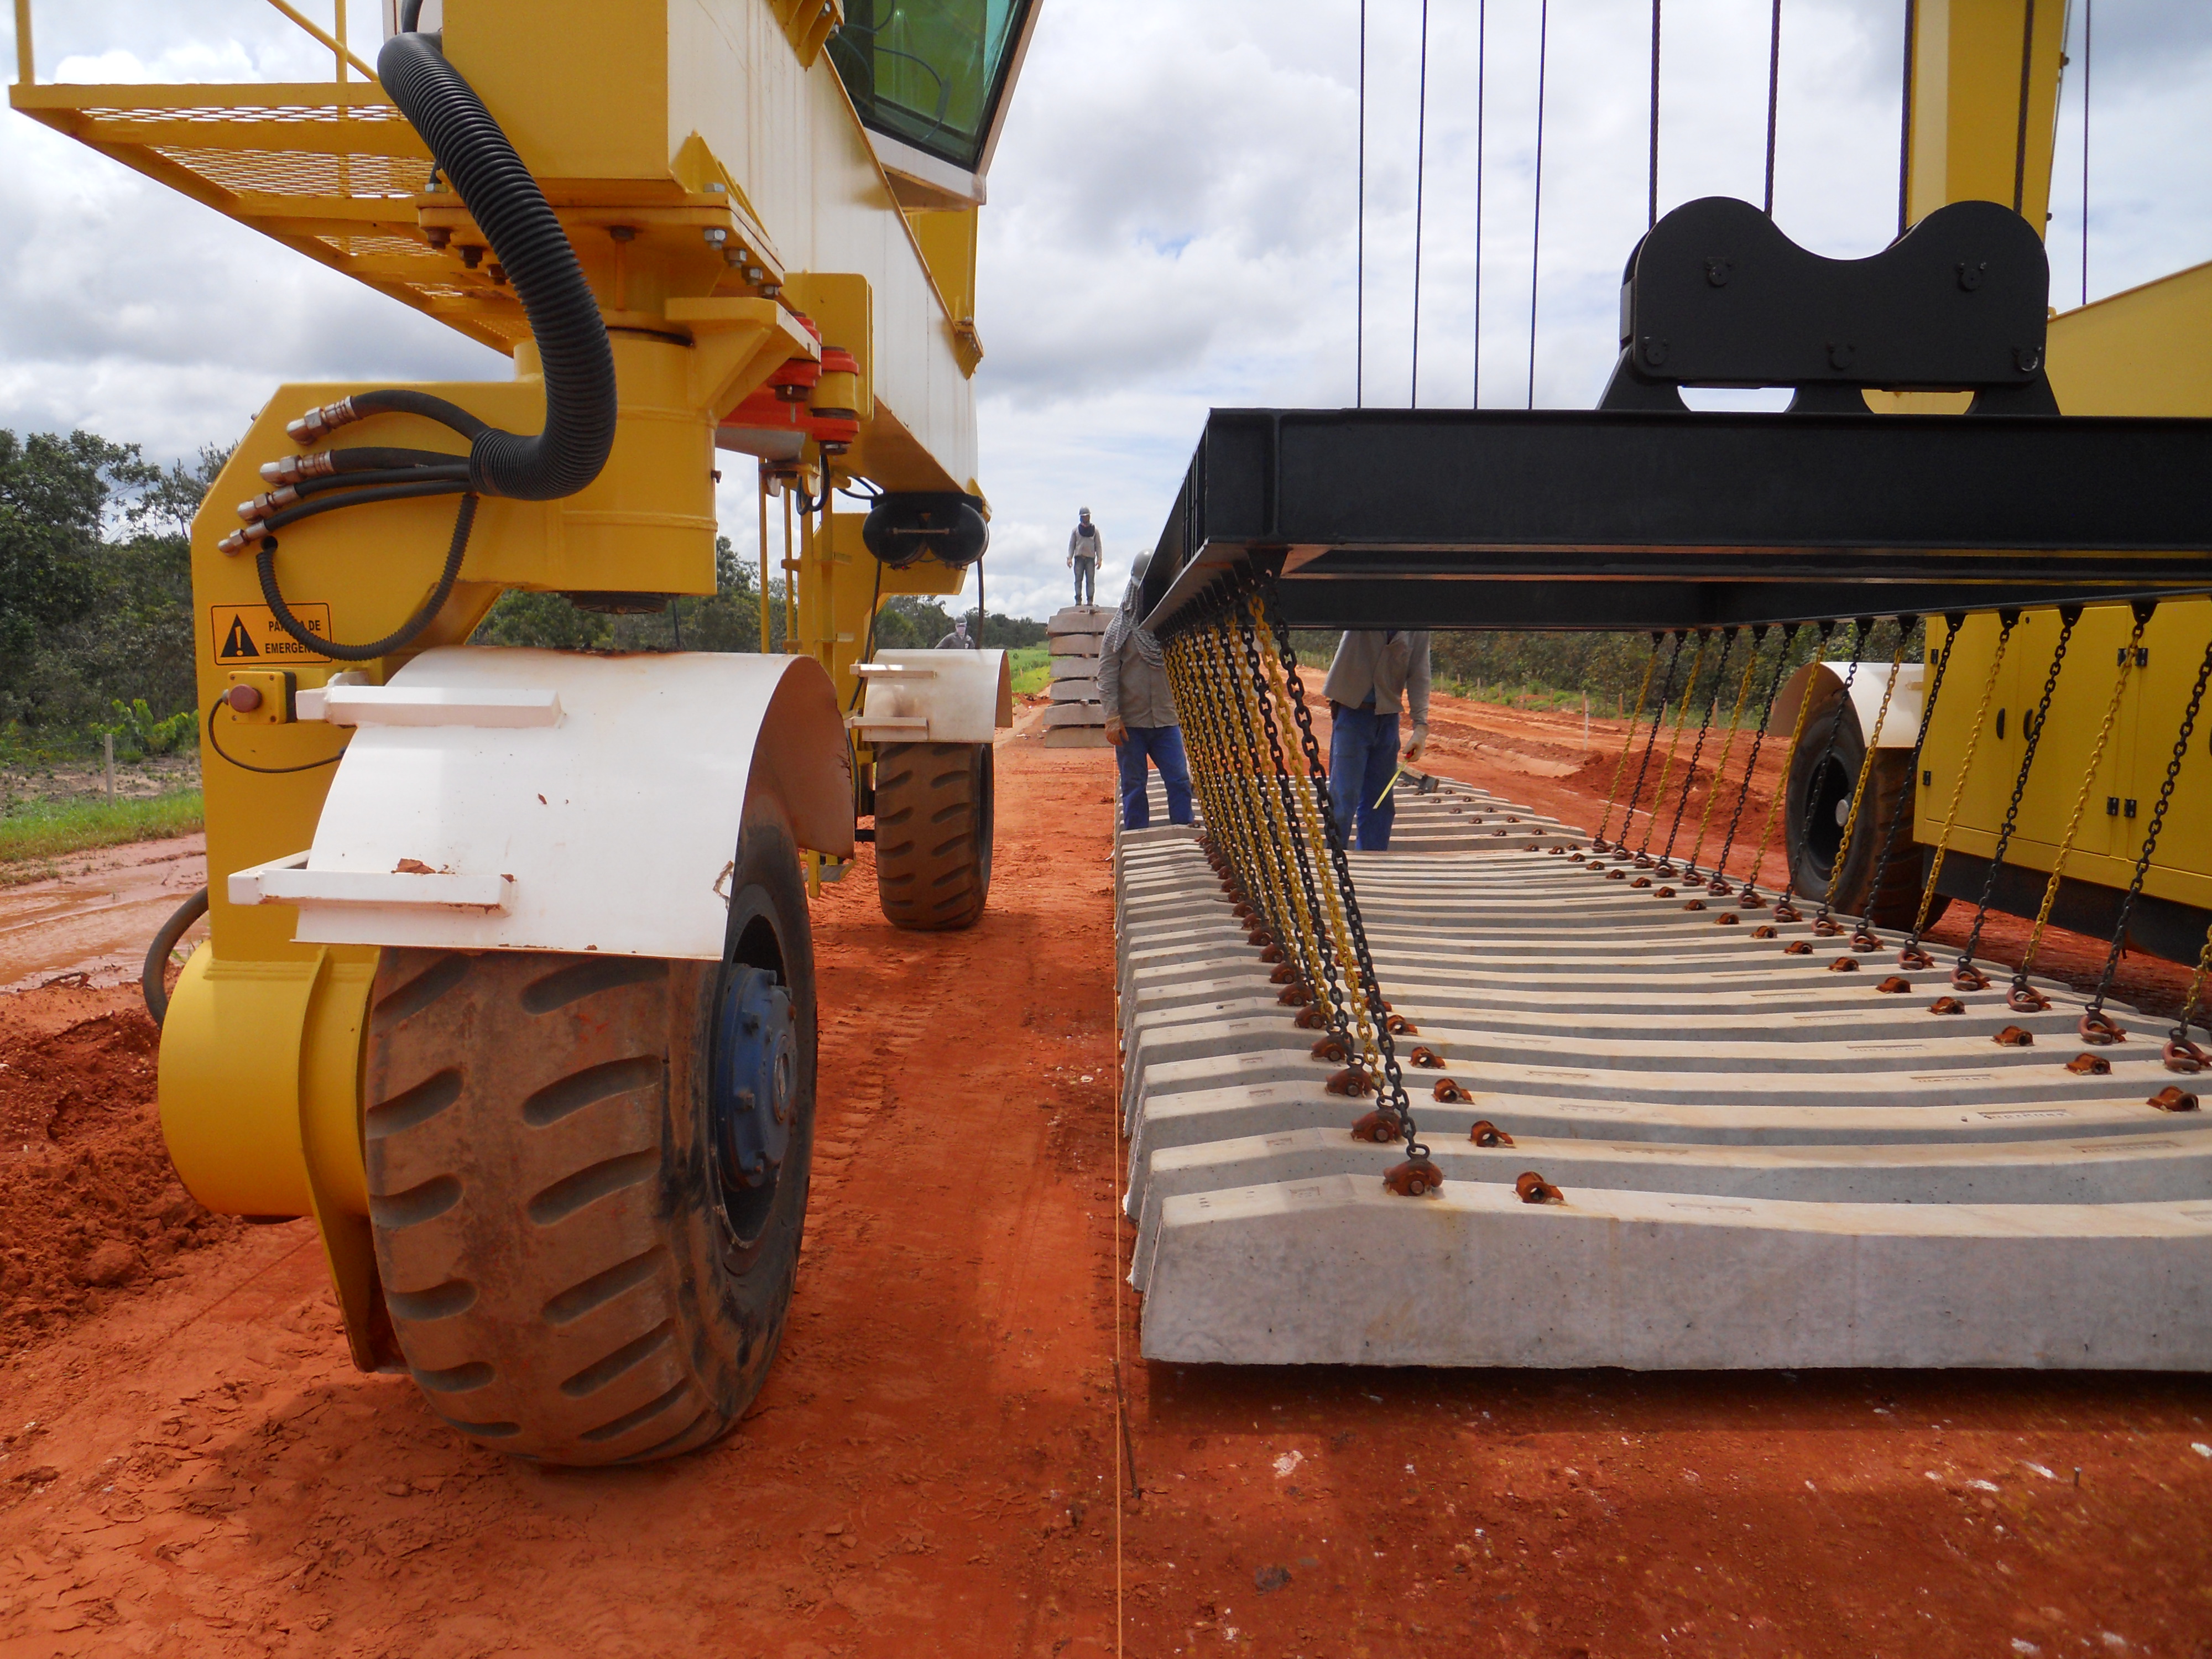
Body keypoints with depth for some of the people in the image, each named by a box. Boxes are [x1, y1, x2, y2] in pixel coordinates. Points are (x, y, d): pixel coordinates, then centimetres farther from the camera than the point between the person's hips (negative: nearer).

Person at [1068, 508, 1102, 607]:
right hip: (1079, 558, 0)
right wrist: (1069, 558, -2)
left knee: (1091, 580, -5)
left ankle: (1090, 601, -8)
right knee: (1078, 579, -5)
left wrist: (1100, 559, -3)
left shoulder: (1095, 530, 10)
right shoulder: (1076, 530, 10)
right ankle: (1078, 600, -7)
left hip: (1091, 558, 0)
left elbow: (1099, 545, 7)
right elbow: (1071, 545, 9)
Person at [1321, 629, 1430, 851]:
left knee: (1381, 800, 8)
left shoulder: (1419, 630, 2)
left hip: (1388, 715, 4)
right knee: (1344, 796, -8)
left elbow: (1419, 675, -1)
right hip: (1352, 710, -4)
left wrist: (1421, 725, -10)